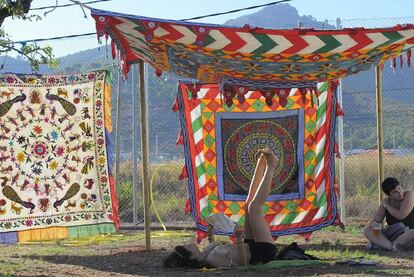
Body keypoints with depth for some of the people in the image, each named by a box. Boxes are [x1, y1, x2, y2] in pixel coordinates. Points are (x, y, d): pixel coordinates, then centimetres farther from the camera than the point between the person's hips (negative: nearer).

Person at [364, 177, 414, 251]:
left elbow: (401, 216, -23)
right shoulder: (386, 201, 3)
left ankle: (378, 242, -33)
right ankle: (391, 246, -35)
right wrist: (374, 224, -22)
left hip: (408, 235, -5)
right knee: (367, 231, -13)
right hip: (392, 235, 5)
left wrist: (387, 205, -9)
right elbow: (377, 218, 2)